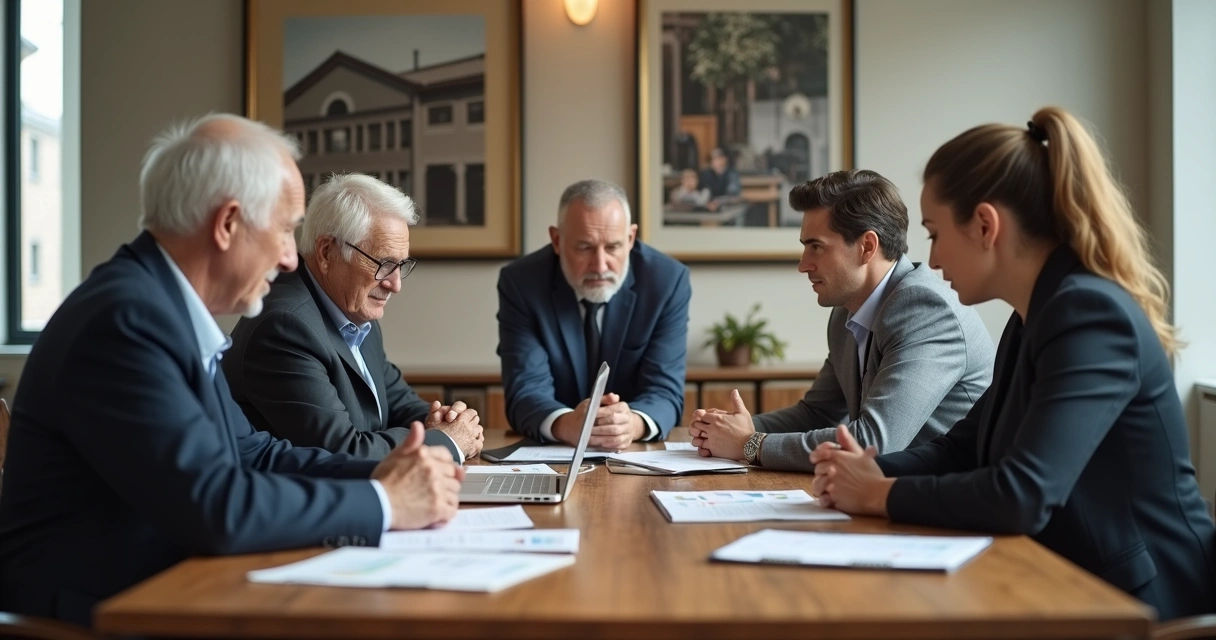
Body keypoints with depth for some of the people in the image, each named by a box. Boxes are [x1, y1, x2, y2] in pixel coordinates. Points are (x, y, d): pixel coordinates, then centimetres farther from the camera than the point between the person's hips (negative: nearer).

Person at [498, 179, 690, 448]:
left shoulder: (668, 280, -10)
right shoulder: (521, 282, -11)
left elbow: (664, 390, -14)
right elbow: (527, 390, -18)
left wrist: (634, 423, -37)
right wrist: (566, 425, -40)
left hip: (641, 454, 1)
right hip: (549, 454, 0)